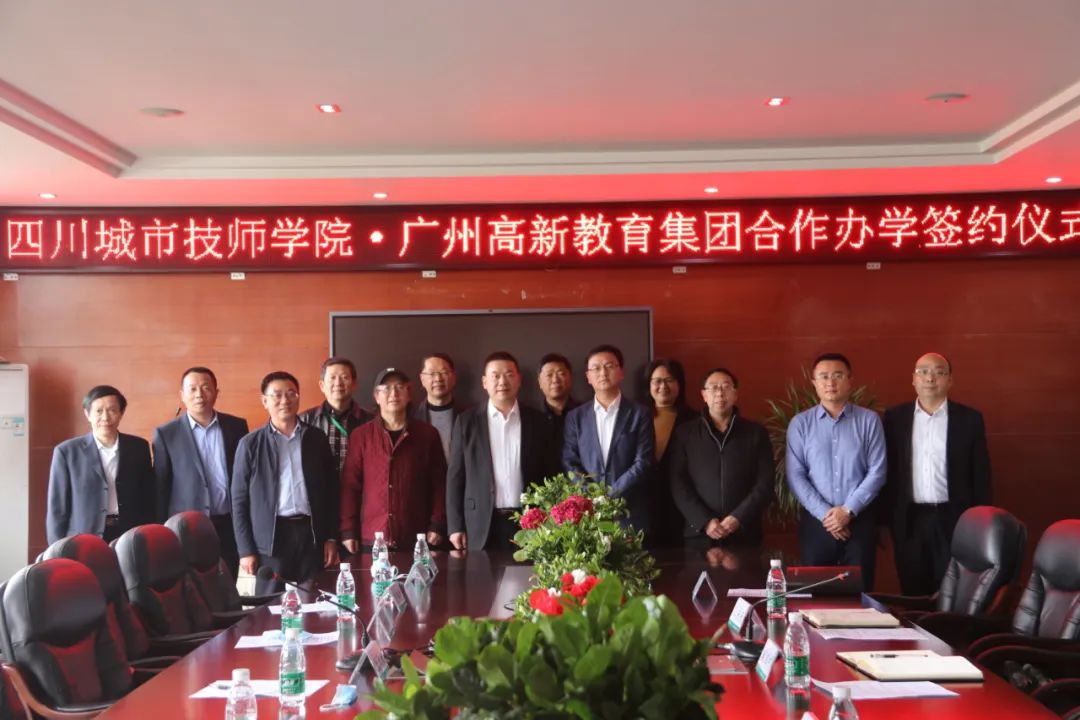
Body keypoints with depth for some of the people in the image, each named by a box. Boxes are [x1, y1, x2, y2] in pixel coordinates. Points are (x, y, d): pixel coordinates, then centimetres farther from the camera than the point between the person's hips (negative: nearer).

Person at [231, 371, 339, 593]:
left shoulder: (317, 438, 8)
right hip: (271, 536, -2)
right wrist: (246, 549, -4)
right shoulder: (250, 444, 2)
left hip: (311, 533, 2)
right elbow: (240, 500, 2)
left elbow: (331, 491, 10)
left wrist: (331, 538, 4)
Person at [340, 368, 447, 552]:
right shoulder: (360, 435, 4)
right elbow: (350, 485, 4)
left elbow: (439, 483, 6)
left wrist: (437, 526, -1)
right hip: (371, 540, 0)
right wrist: (348, 531, 0)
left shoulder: (427, 434, 5)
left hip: (416, 540, 0)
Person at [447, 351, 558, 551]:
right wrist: (455, 526, -2)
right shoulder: (467, 421, 3)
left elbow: (550, 474, 7)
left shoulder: (537, 421, 6)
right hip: (482, 525, -1)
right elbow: (455, 476, 3)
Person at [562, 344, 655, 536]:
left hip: (630, 514, -1)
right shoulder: (575, 417, 10)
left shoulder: (639, 414, 4)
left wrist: (609, 496, -13)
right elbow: (569, 463, 4)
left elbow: (644, 462, -4)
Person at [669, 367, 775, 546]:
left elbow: (765, 485, 1)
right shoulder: (684, 433, 7)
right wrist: (704, 522, -11)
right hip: (700, 535, 0)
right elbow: (678, 485, 0)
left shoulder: (756, 433, 8)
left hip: (744, 535, 0)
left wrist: (738, 518, -11)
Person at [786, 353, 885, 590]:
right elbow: (795, 475, -2)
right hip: (815, 521, 1)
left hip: (860, 520, 0)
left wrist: (848, 510, -12)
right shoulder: (800, 423, 2)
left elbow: (877, 471, -3)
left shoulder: (869, 420, 2)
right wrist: (824, 513, -11)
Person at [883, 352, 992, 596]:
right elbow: (887, 469, 6)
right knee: (913, 593, 8)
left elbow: (981, 474, 2)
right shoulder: (894, 417, 4)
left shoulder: (969, 418, 1)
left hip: (954, 519, -1)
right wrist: (887, 515, 2)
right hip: (909, 519, 1)